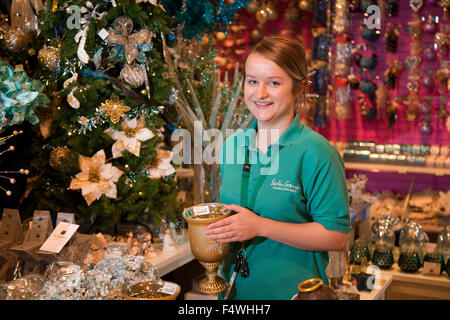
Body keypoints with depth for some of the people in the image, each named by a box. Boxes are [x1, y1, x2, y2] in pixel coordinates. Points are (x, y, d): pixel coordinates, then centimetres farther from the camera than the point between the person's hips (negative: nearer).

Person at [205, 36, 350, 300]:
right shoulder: (233, 146, 3)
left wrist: (260, 226, -23)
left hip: (292, 290, -5)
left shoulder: (317, 154, -16)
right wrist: (215, 225, -5)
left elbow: (336, 236, -18)